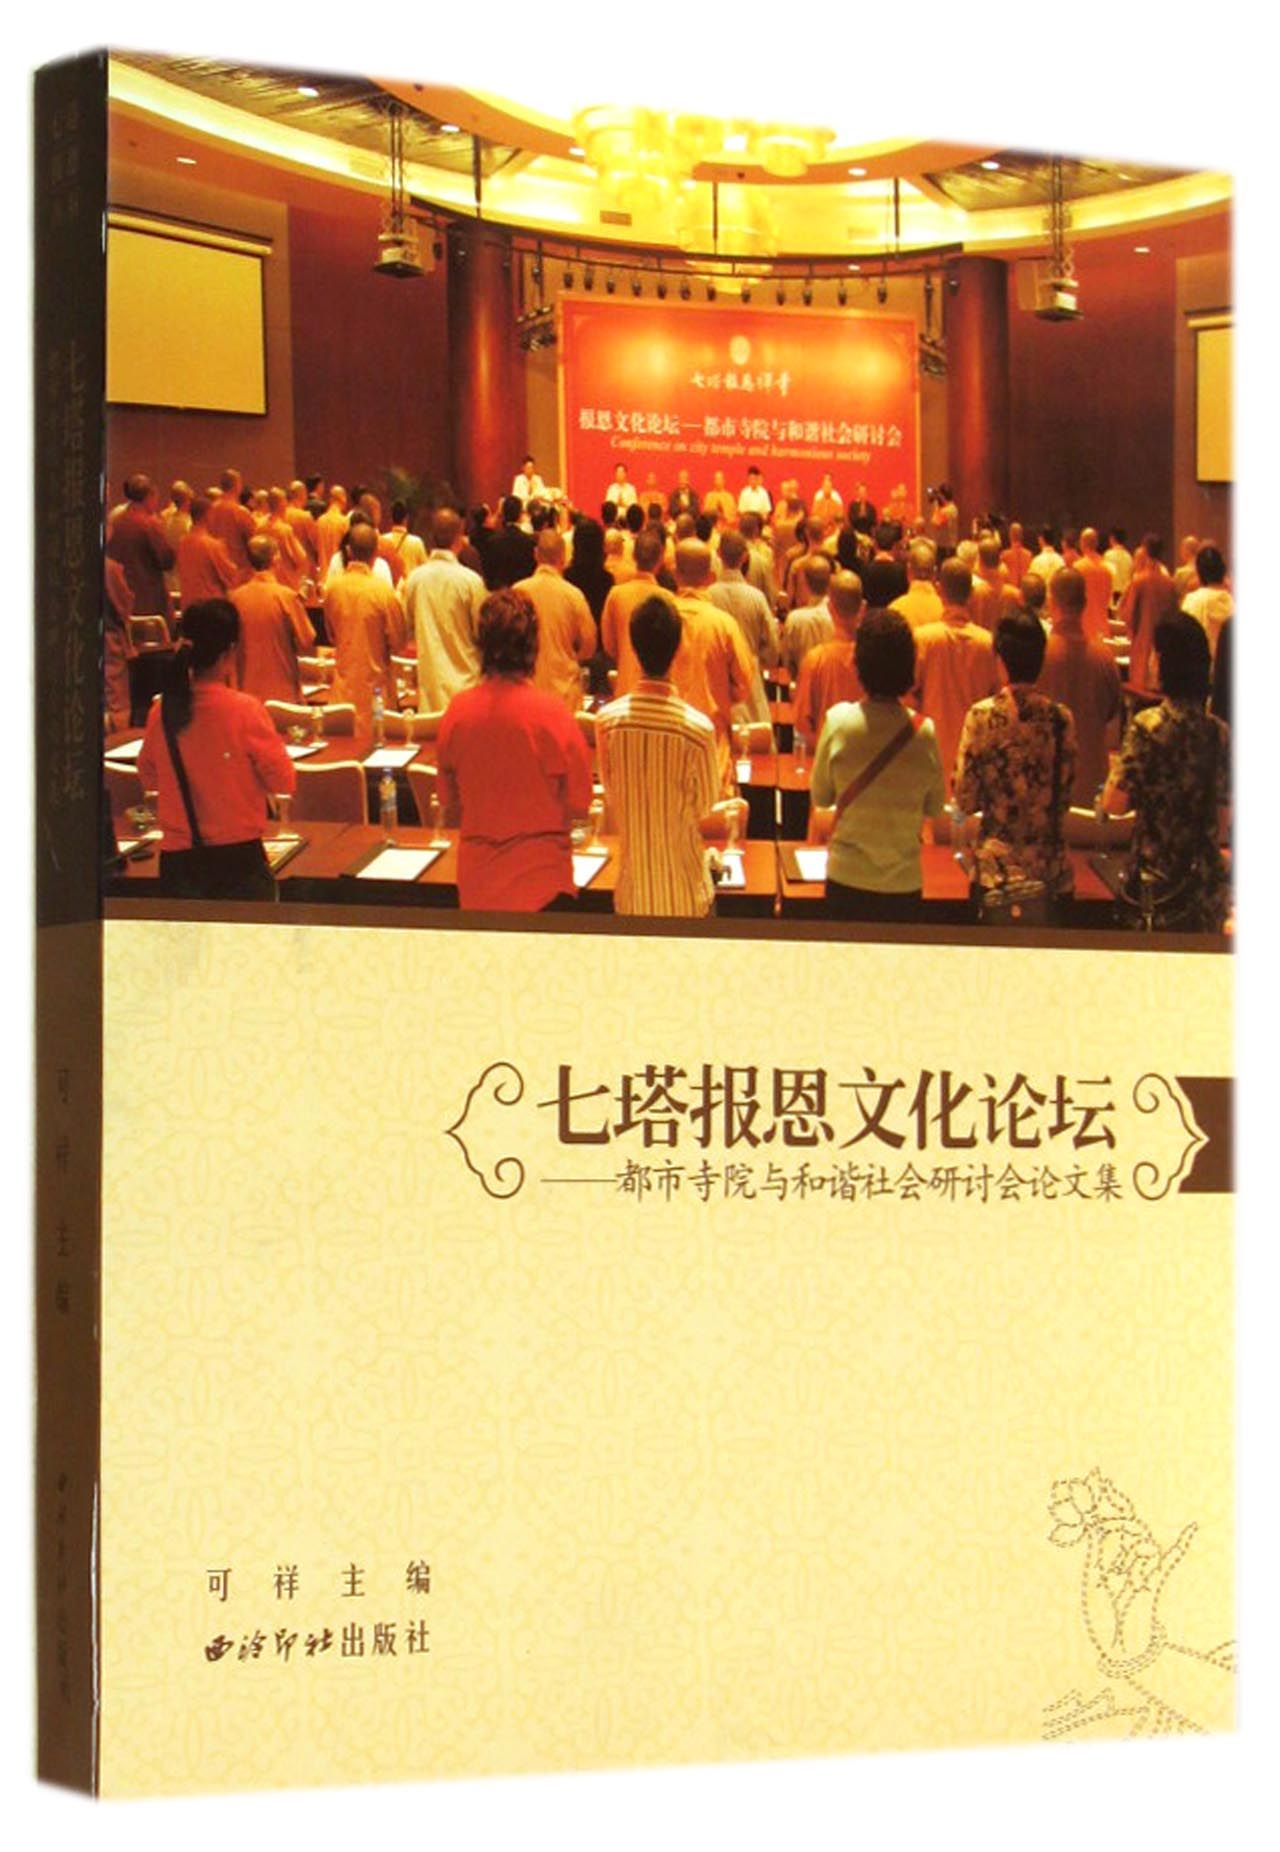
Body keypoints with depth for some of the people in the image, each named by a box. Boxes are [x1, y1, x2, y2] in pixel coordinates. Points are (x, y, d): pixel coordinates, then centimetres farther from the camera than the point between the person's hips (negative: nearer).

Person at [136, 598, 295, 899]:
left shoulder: (161, 711, -3)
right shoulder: (245, 710, -14)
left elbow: (148, 778, 13)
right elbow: (284, 782, -7)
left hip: (177, 861, 4)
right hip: (238, 860, -3)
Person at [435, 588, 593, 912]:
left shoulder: (458, 710, -5)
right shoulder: (552, 714, -15)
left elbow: (451, 806, 6)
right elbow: (578, 806, -8)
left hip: (476, 884, 3)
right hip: (541, 883, -3)